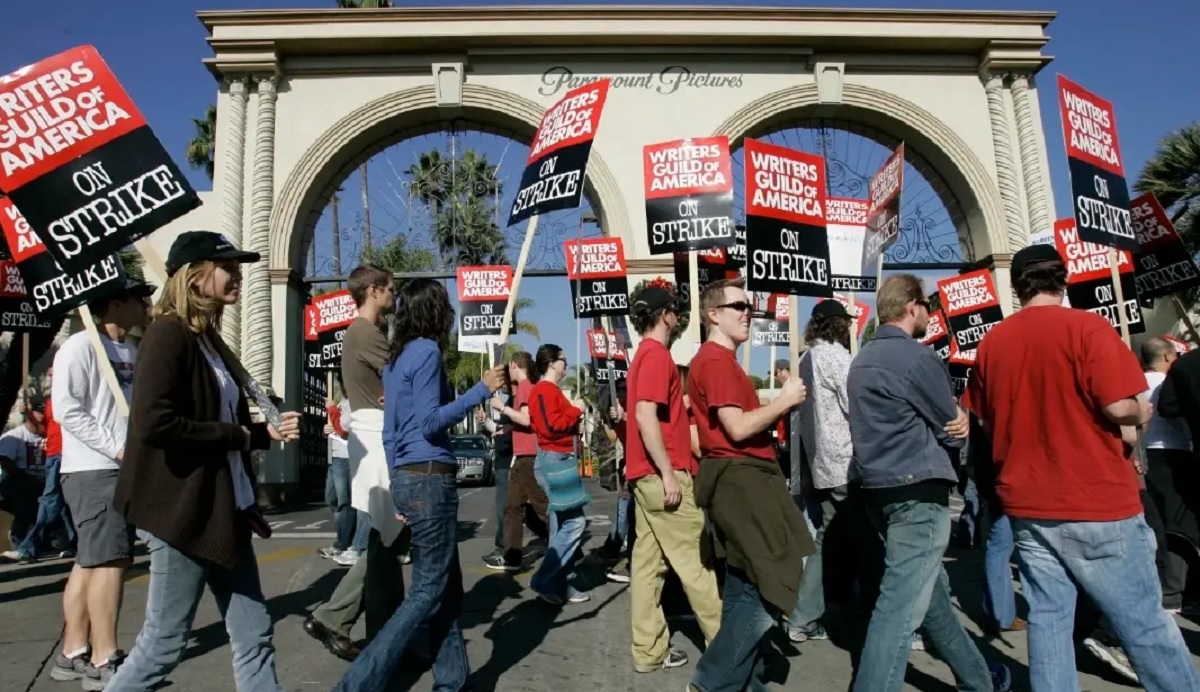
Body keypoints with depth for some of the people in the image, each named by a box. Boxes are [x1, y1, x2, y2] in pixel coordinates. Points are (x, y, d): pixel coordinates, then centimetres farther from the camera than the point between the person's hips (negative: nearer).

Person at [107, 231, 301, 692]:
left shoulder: (209, 339, 13)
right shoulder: (168, 333, -14)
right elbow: (153, 424, -26)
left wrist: (266, 433, 4)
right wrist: (235, 436, -16)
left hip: (225, 509, 9)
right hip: (184, 509, -9)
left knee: (254, 635, 12)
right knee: (163, 644, 5)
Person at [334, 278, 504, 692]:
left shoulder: (395, 358, 15)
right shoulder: (427, 351, -10)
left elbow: (390, 432, 16)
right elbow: (429, 423, -17)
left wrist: (400, 492, 19)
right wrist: (482, 390, -14)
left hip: (407, 476, 9)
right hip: (430, 478, -9)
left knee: (447, 584, 14)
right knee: (429, 589, -1)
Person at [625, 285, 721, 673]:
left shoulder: (645, 355, 18)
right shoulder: (657, 355, -12)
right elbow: (645, 416, -22)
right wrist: (668, 473, -21)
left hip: (647, 475, 10)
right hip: (661, 474, -10)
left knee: (649, 560, 9)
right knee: (694, 560, -1)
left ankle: (649, 651, 14)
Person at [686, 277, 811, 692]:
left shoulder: (722, 360, 20)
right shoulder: (716, 360, -13)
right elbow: (738, 429, -20)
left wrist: (781, 406, 10)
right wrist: (784, 400, -9)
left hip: (743, 478, 11)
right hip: (738, 479, -11)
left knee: (748, 588, 15)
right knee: (769, 588, -9)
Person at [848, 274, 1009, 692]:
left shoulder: (862, 361, 13)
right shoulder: (918, 356, -13)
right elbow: (953, 429, -5)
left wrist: (952, 421, 8)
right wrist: (960, 426, 17)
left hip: (877, 486, 10)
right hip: (917, 489, -9)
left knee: (932, 591, 21)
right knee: (902, 606, -8)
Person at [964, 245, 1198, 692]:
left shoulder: (992, 342, 5)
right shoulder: (1086, 326, -10)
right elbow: (1121, 407, -16)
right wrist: (1139, 415, 5)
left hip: (1028, 504, 4)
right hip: (1097, 502, -4)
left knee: (1047, 620, 10)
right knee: (1145, 625, 8)